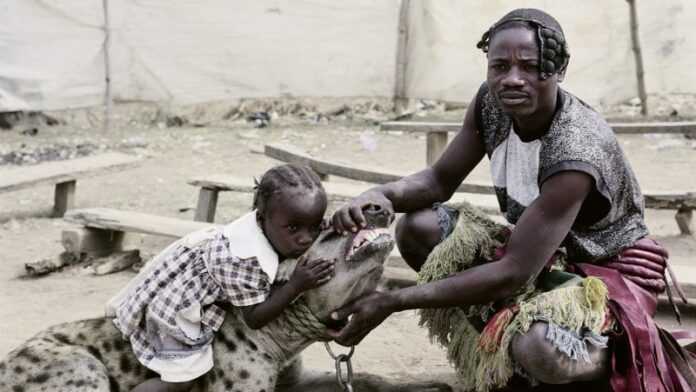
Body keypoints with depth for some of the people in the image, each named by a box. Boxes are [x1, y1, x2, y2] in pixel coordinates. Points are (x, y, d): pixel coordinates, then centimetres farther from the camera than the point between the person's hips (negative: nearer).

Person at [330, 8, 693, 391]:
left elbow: (513, 274, -34)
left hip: (606, 271, -7)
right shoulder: (491, 102, -14)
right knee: (415, 228, -9)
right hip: (530, 246, 7)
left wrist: (391, 301, -35)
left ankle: (615, 354, -3)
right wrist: (381, 194, -27)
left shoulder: (576, 155, -34)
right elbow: (440, 179, -2)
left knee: (537, 349, -38)